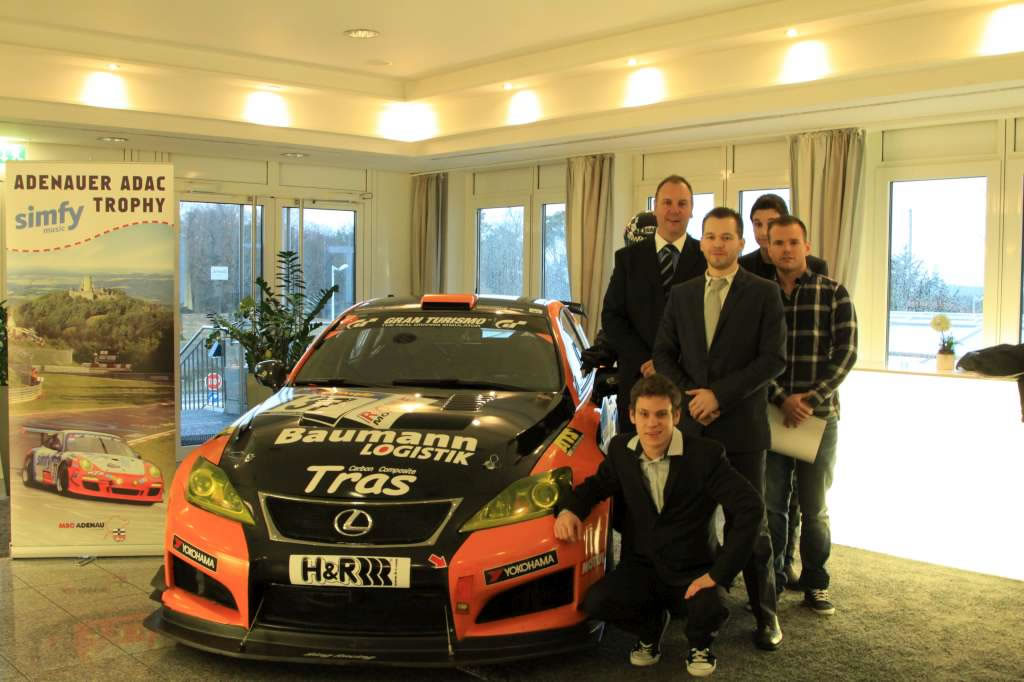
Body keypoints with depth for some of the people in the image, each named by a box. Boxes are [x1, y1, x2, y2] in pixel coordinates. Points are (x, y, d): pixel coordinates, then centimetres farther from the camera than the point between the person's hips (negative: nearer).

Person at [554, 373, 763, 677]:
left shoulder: (705, 454, -17)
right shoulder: (621, 449, -3)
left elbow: (751, 507, -21)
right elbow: (598, 484, 13)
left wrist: (719, 572, -24)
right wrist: (569, 509, -12)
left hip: (692, 570, -2)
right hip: (641, 564, 3)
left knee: (709, 612, -32)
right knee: (596, 603, -24)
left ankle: (699, 642, 10)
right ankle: (650, 625, 13)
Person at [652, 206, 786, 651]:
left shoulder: (763, 293, 0)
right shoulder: (681, 295, 11)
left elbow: (774, 359, -8)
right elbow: (663, 353, 11)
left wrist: (720, 394, -13)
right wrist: (688, 396, -5)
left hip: (742, 428, -3)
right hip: (691, 425, 3)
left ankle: (764, 613, 17)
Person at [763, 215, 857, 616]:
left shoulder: (833, 294, 1)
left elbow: (845, 353, -5)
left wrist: (812, 398, -15)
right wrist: (781, 398, -13)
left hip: (819, 415, -1)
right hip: (770, 415, 1)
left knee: (815, 507, 9)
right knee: (770, 505, 4)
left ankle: (815, 583, 23)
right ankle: (770, 582, 19)